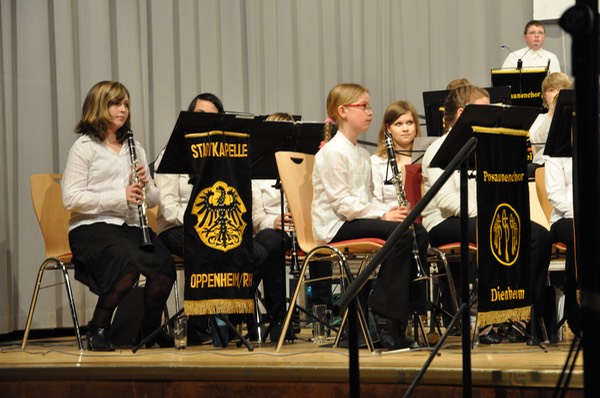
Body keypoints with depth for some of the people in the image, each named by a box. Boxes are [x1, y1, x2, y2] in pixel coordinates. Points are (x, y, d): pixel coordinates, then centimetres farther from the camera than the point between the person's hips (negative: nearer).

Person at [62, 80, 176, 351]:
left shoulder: (134, 148, 20)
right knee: (130, 261, -35)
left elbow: (153, 201, 19)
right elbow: (71, 199, -10)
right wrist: (120, 197, -17)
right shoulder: (84, 147, 1)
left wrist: (145, 186, -5)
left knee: (165, 265, -25)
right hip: (92, 227, -5)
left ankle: (150, 330, 0)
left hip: (131, 226, 5)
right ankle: (98, 329, -14)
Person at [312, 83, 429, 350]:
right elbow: (341, 202, -17)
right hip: (334, 227, -9)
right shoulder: (332, 152, -9)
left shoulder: (362, 155, 20)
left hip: (359, 219, 9)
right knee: (400, 233, -27)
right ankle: (387, 322, -23)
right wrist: (382, 215, -20)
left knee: (419, 235, -11)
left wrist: (389, 210, -2)